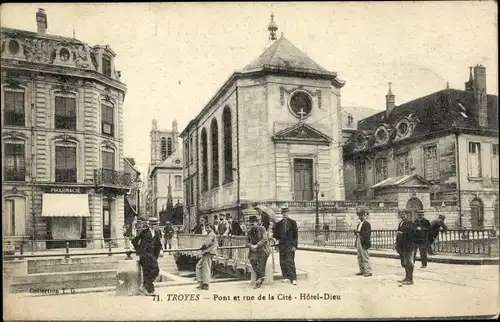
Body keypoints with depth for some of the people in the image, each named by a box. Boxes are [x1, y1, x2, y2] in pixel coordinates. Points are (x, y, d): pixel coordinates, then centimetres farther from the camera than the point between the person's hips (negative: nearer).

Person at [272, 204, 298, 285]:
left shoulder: (292, 222, 4)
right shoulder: (279, 224, 11)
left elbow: (296, 235, 2)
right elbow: (276, 234, 16)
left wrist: (295, 245, -6)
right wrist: (274, 239, -6)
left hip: (290, 245, -3)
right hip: (282, 245, 4)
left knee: (290, 262, -9)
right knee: (283, 262, 3)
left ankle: (293, 279, -9)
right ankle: (286, 277, 12)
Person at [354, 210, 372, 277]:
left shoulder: (367, 224, -8)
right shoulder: (359, 224, 19)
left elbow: (368, 233, -16)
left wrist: (359, 232, -21)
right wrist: (356, 232, 2)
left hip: (363, 243, -9)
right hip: (358, 241, 9)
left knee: (365, 257, -8)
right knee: (360, 257, 11)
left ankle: (368, 271, -5)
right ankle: (362, 271, 18)